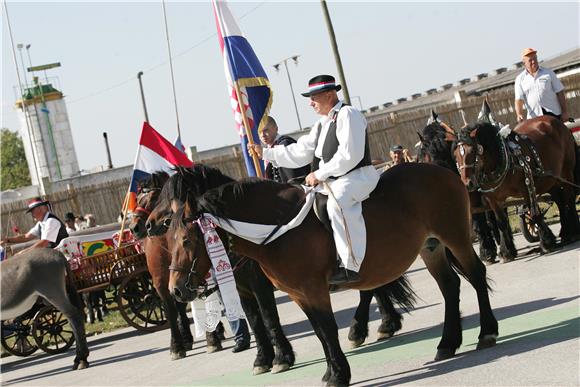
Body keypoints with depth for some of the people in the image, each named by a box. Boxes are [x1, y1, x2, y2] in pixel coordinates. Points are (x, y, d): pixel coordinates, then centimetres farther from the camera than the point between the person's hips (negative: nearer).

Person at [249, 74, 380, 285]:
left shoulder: (347, 114, -9)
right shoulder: (321, 124, 20)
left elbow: (350, 155, -19)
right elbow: (300, 153, 20)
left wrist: (320, 174, -16)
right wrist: (265, 153, 15)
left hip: (358, 176, -10)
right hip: (333, 181, 10)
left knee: (338, 200, -39)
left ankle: (350, 266, -43)